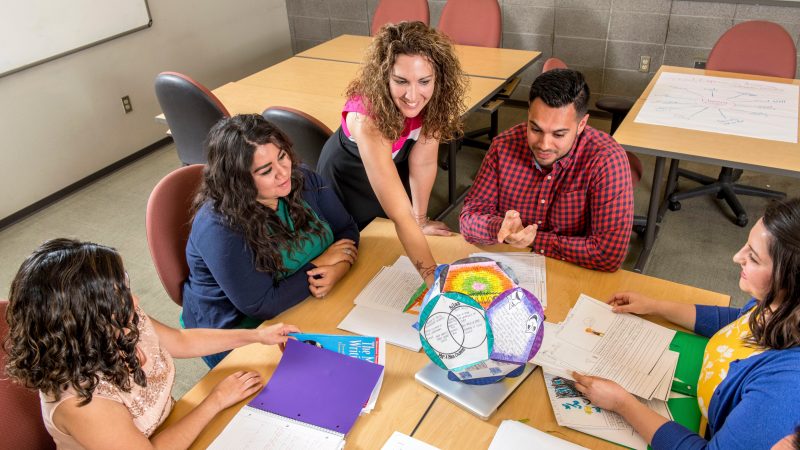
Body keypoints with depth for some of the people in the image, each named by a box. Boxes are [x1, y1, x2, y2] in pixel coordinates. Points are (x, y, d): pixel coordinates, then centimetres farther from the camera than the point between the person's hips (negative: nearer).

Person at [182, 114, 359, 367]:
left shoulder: (302, 180, -8)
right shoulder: (218, 227, -27)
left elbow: (347, 230, 0)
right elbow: (261, 306, -25)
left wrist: (336, 270, -21)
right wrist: (319, 266, -19)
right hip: (239, 334, -6)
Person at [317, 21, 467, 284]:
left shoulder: (434, 99, -30)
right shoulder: (367, 116, -45)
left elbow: (423, 163, -16)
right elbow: (400, 214, -47)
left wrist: (421, 219, -7)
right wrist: (433, 277, -52)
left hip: (393, 167, 4)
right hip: (348, 179, -4)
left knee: (395, 249, 24)